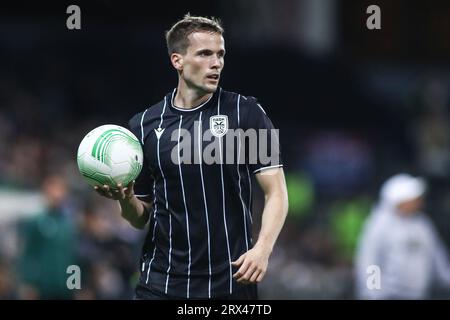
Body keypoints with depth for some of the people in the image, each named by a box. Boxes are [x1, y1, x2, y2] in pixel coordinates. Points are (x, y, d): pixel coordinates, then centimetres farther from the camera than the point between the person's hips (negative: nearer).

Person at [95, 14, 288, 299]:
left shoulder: (246, 112, -1)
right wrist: (125, 200, -10)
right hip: (161, 283, 2)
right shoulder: (144, 125, 6)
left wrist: (262, 249, -19)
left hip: (231, 282, -2)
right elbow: (141, 218, 12)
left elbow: (276, 192, -3)